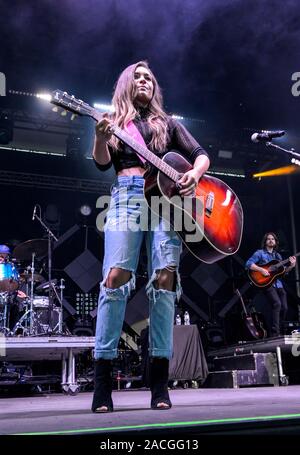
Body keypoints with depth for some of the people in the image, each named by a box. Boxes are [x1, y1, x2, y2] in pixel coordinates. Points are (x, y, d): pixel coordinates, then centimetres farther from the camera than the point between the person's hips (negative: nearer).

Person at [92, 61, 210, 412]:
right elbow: (102, 163, 6)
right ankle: (102, 376, -12)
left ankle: (159, 380, -9)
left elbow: (200, 154, 17)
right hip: (127, 195, -1)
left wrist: (194, 175, -6)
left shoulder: (167, 123, 25)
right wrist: (101, 138, -15)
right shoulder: (115, 121, 21)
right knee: (116, 276, -18)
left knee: (165, 278, -13)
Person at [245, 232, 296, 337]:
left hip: (278, 284, 7)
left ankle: (278, 329, 17)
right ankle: (274, 334, -22)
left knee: (284, 308, -3)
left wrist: (291, 266, 3)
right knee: (277, 304, -24)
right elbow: (248, 264, -8)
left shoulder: (277, 255, 21)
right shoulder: (260, 253, 2)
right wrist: (261, 270, -19)